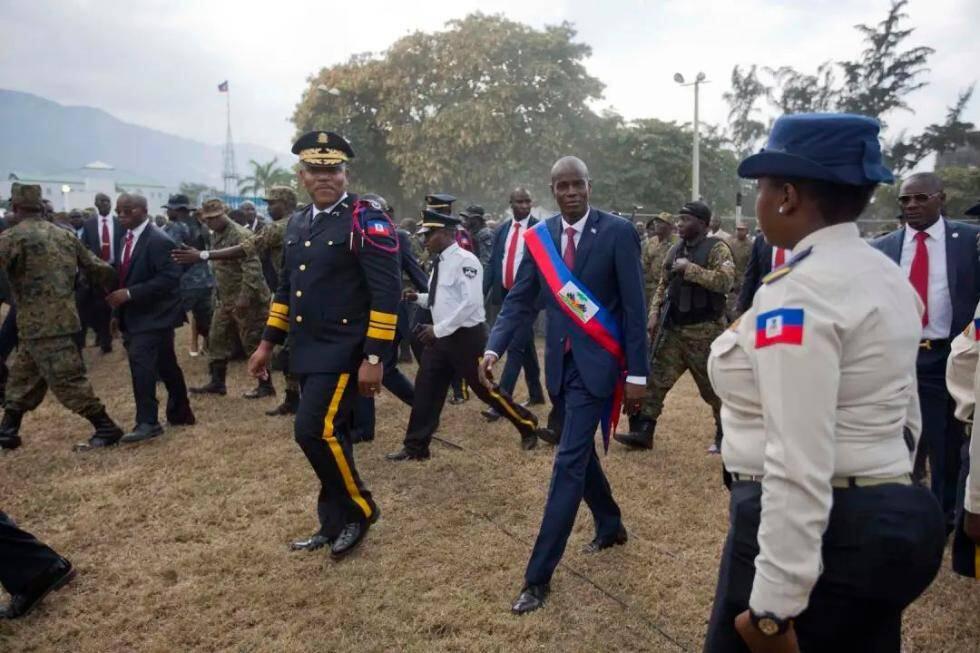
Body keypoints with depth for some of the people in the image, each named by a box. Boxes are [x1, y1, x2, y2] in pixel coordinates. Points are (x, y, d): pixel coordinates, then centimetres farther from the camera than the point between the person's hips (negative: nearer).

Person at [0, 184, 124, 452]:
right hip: (61, 317, 8)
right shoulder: (65, 235, 11)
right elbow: (96, 268, 11)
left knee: (67, 380, -3)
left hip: (40, 323, -8)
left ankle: (106, 428, 0)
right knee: (22, 376, 18)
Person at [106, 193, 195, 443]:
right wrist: (118, 312, 15)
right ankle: (180, 413, 25)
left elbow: (168, 279, -23)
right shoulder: (127, 238, 12)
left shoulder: (158, 240, -16)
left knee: (142, 365, -14)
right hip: (135, 316, 9)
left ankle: (148, 422, -6)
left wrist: (129, 294, -25)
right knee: (166, 367, 15)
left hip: (153, 317, -9)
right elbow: (126, 276, 18)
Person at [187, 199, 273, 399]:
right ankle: (217, 382, 26)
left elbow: (252, 269, -26)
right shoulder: (217, 235, 12)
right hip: (226, 300, 10)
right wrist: (218, 296, 19)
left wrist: (245, 298, -28)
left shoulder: (240, 235, -18)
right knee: (217, 340, 14)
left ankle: (265, 385, 11)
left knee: (254, 343, -1)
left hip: (246, 300, -9)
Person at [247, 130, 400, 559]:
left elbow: (386, 294, -17)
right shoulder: (297, 224, 12)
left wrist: (374, 358, -20)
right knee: (326, 435, 12)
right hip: (309, 353, 7)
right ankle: (335, 525, 26)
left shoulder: (366, 221, -11)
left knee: (314, 431, -13)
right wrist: (268, 343, 18)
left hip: (344, 352, -7)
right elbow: (287, 288, 20)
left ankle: (360, 510, 9)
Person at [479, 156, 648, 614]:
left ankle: (539, 575, 0)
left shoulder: (617, 232, -9)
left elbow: (634, 307, -9)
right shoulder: (538, 237, 3)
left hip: (596, 362, -5)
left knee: (569, 461, -7)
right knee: (580, 453, 19)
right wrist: (493, 348, -13)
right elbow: (519, 299, 2)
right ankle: (610, 526, 44)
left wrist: (636, 374, -10)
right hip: (559, 362, 5)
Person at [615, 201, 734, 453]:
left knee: (715, 386, 6)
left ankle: (725, 436, 22)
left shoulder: (717, 248, -8)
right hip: (672, 329, 6)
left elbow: (725, 281, -24)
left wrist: (690, 268, -21)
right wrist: (654, 314, 6)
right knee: (654, 379, 4)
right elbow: (663, 285, 17)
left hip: (703, 331, -6)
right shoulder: (675, 250, 12)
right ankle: (643, 431, 10)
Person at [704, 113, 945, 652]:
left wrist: (774, 606, -20)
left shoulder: (796, 293, -21)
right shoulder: (890, 278, 8)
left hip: (816, 532, -9)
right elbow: (904, 417, 16)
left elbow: (799, 464, -25)